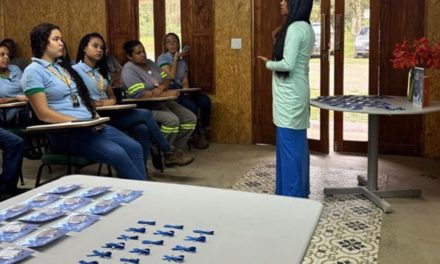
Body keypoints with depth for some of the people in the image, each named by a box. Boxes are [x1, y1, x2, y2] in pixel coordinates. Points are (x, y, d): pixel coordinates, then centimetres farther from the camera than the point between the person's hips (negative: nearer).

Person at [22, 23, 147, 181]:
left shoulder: (64, 66, 18)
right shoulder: (33, 71, -5)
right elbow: (43, 113, -13)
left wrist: (95, 117, 1)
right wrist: (77, 122, -17)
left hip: (90, 125, 8)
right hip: (66, 132, -8)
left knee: (134, 148, -11)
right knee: (117, 154, -26)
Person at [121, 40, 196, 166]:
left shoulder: (150, 63, 12)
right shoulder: (128, 70, -14)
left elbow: (166, 79, 10)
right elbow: (140, 94, -25)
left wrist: (161, 87, -16)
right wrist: (167, 93, -25)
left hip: (162, 103, 8)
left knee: (190, 118, -4)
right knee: (172, 120, -31)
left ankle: (177, 150, 2)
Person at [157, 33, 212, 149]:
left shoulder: (182, 60, 18)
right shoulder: (162, 58, 0)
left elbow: (185, 80, 10)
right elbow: (171, 76, -13)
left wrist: (186, 90, -11)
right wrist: (176, 58, -5)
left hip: (181, 91, 6)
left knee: (205, 100, -20)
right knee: (191, 105, -31)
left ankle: (203, 132, -9)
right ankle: (194, 136, -12)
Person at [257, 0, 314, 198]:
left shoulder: (295, 28, -16)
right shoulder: (305, 28, 14)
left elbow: (287, 64, -22)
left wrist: (268, 64, -5)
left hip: (289, 94, -10)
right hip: (296, 92, 10)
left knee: (289, 145, -3)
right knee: (297, 144, 15)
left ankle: (292, 194, 5)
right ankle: (300, 192, 24)